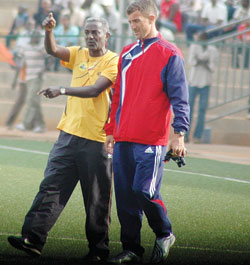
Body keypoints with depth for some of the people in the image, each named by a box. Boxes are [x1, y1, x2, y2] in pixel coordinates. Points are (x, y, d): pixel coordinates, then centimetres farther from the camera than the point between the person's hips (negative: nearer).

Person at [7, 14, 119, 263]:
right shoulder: (79, 54, 13)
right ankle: (33, 238, -7)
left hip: (95, 139, -5)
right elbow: (53, 50, -2)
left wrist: (62, 90, -28)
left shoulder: (113, 61, -6)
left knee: (97, 198, 1)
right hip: (69, 134, 5)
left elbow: (95, 90, -19)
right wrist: (48, 31, -21)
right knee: (51, 187, -3)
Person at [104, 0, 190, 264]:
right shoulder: (127, 54, 16)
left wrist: (179, 134, -16)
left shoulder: (169, 54, -3)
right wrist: (111, 130, 19)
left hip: (152, 140, -6)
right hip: (123, 139, 6)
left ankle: (164, 234, 11)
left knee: (144, 191, -13)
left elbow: (179, 98, -7)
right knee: (125, 196, 4)